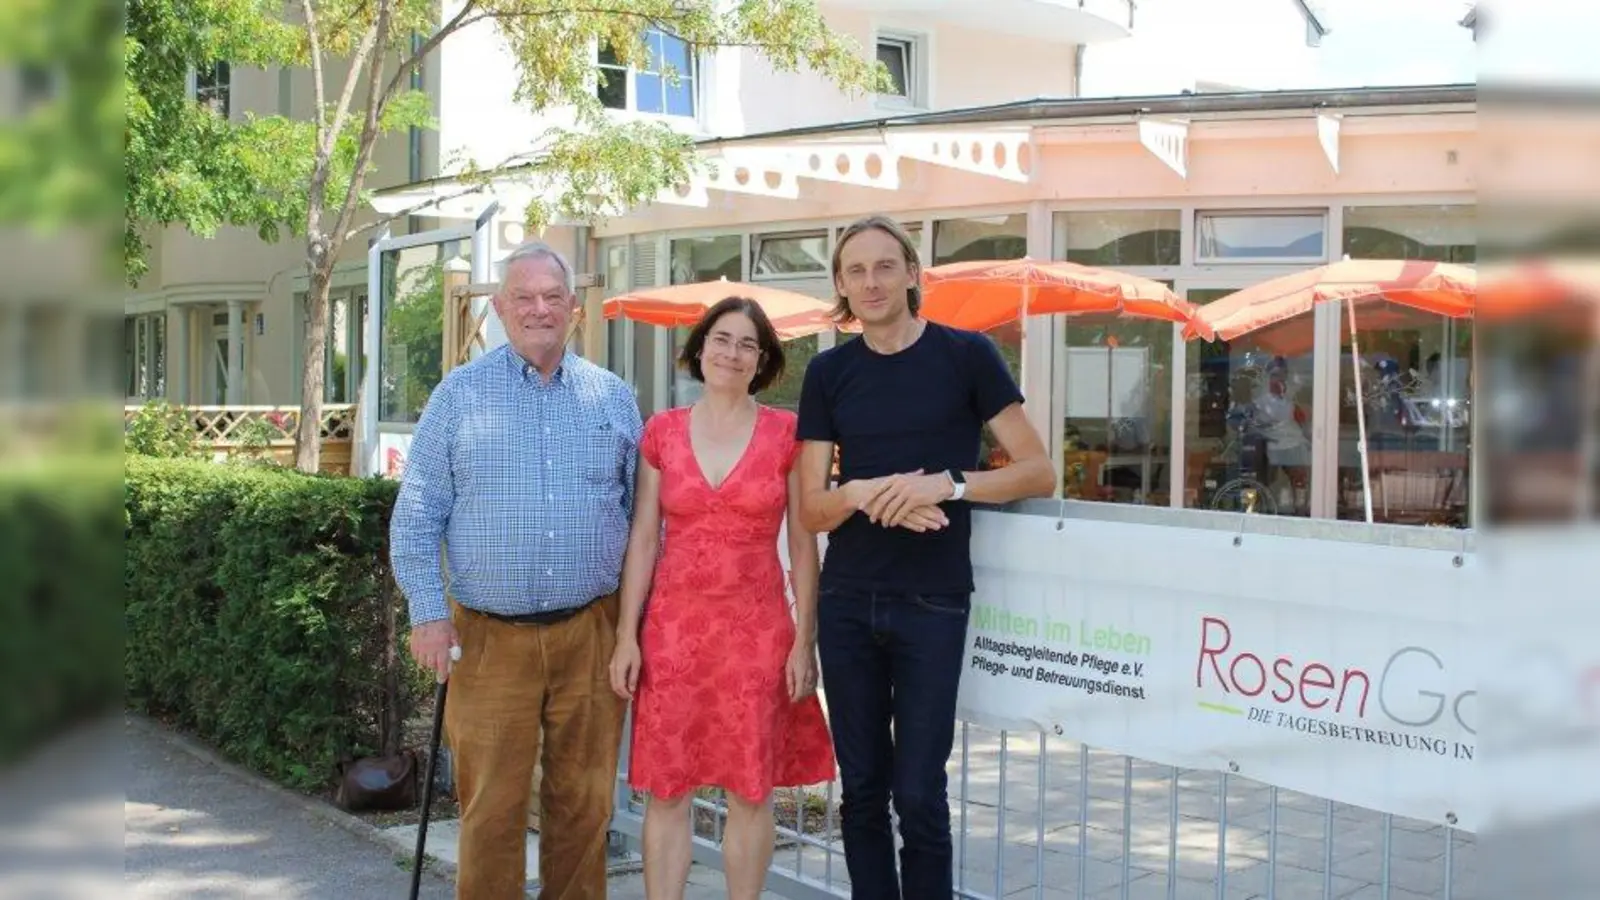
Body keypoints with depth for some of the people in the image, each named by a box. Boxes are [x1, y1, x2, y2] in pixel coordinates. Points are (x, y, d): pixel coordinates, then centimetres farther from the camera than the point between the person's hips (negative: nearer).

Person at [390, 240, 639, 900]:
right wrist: (428, 612, -5)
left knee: (583, 801, 10)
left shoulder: (613, 397, 9)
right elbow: (416, 515, 2)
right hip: (490, 638, -2)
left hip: (591, 632, 2)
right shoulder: (460, 394, 2)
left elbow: (643, 511, 13)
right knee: (491, 808, 2)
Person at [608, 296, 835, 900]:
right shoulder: (661, 432, 5)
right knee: (665, 789, 5)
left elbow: (803, 546, 1)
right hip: (673, 625, 1)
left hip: (758, 628, -1)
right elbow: (643, 539, 5)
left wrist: (804, 641, -3)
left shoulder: (787, 434, 0)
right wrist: (627, 636, 1)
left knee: (751, 789, 7)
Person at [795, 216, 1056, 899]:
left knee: (919, 794, -2)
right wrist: (862, 493, -18)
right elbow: (810, 509, 4)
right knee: (861, 788, 9)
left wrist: (946, 483, -19)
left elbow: (1038, 473, -3)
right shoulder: (828, 373, 7)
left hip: (932, 603, -3)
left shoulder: (965, 356, -2)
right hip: (846, 603, 3)